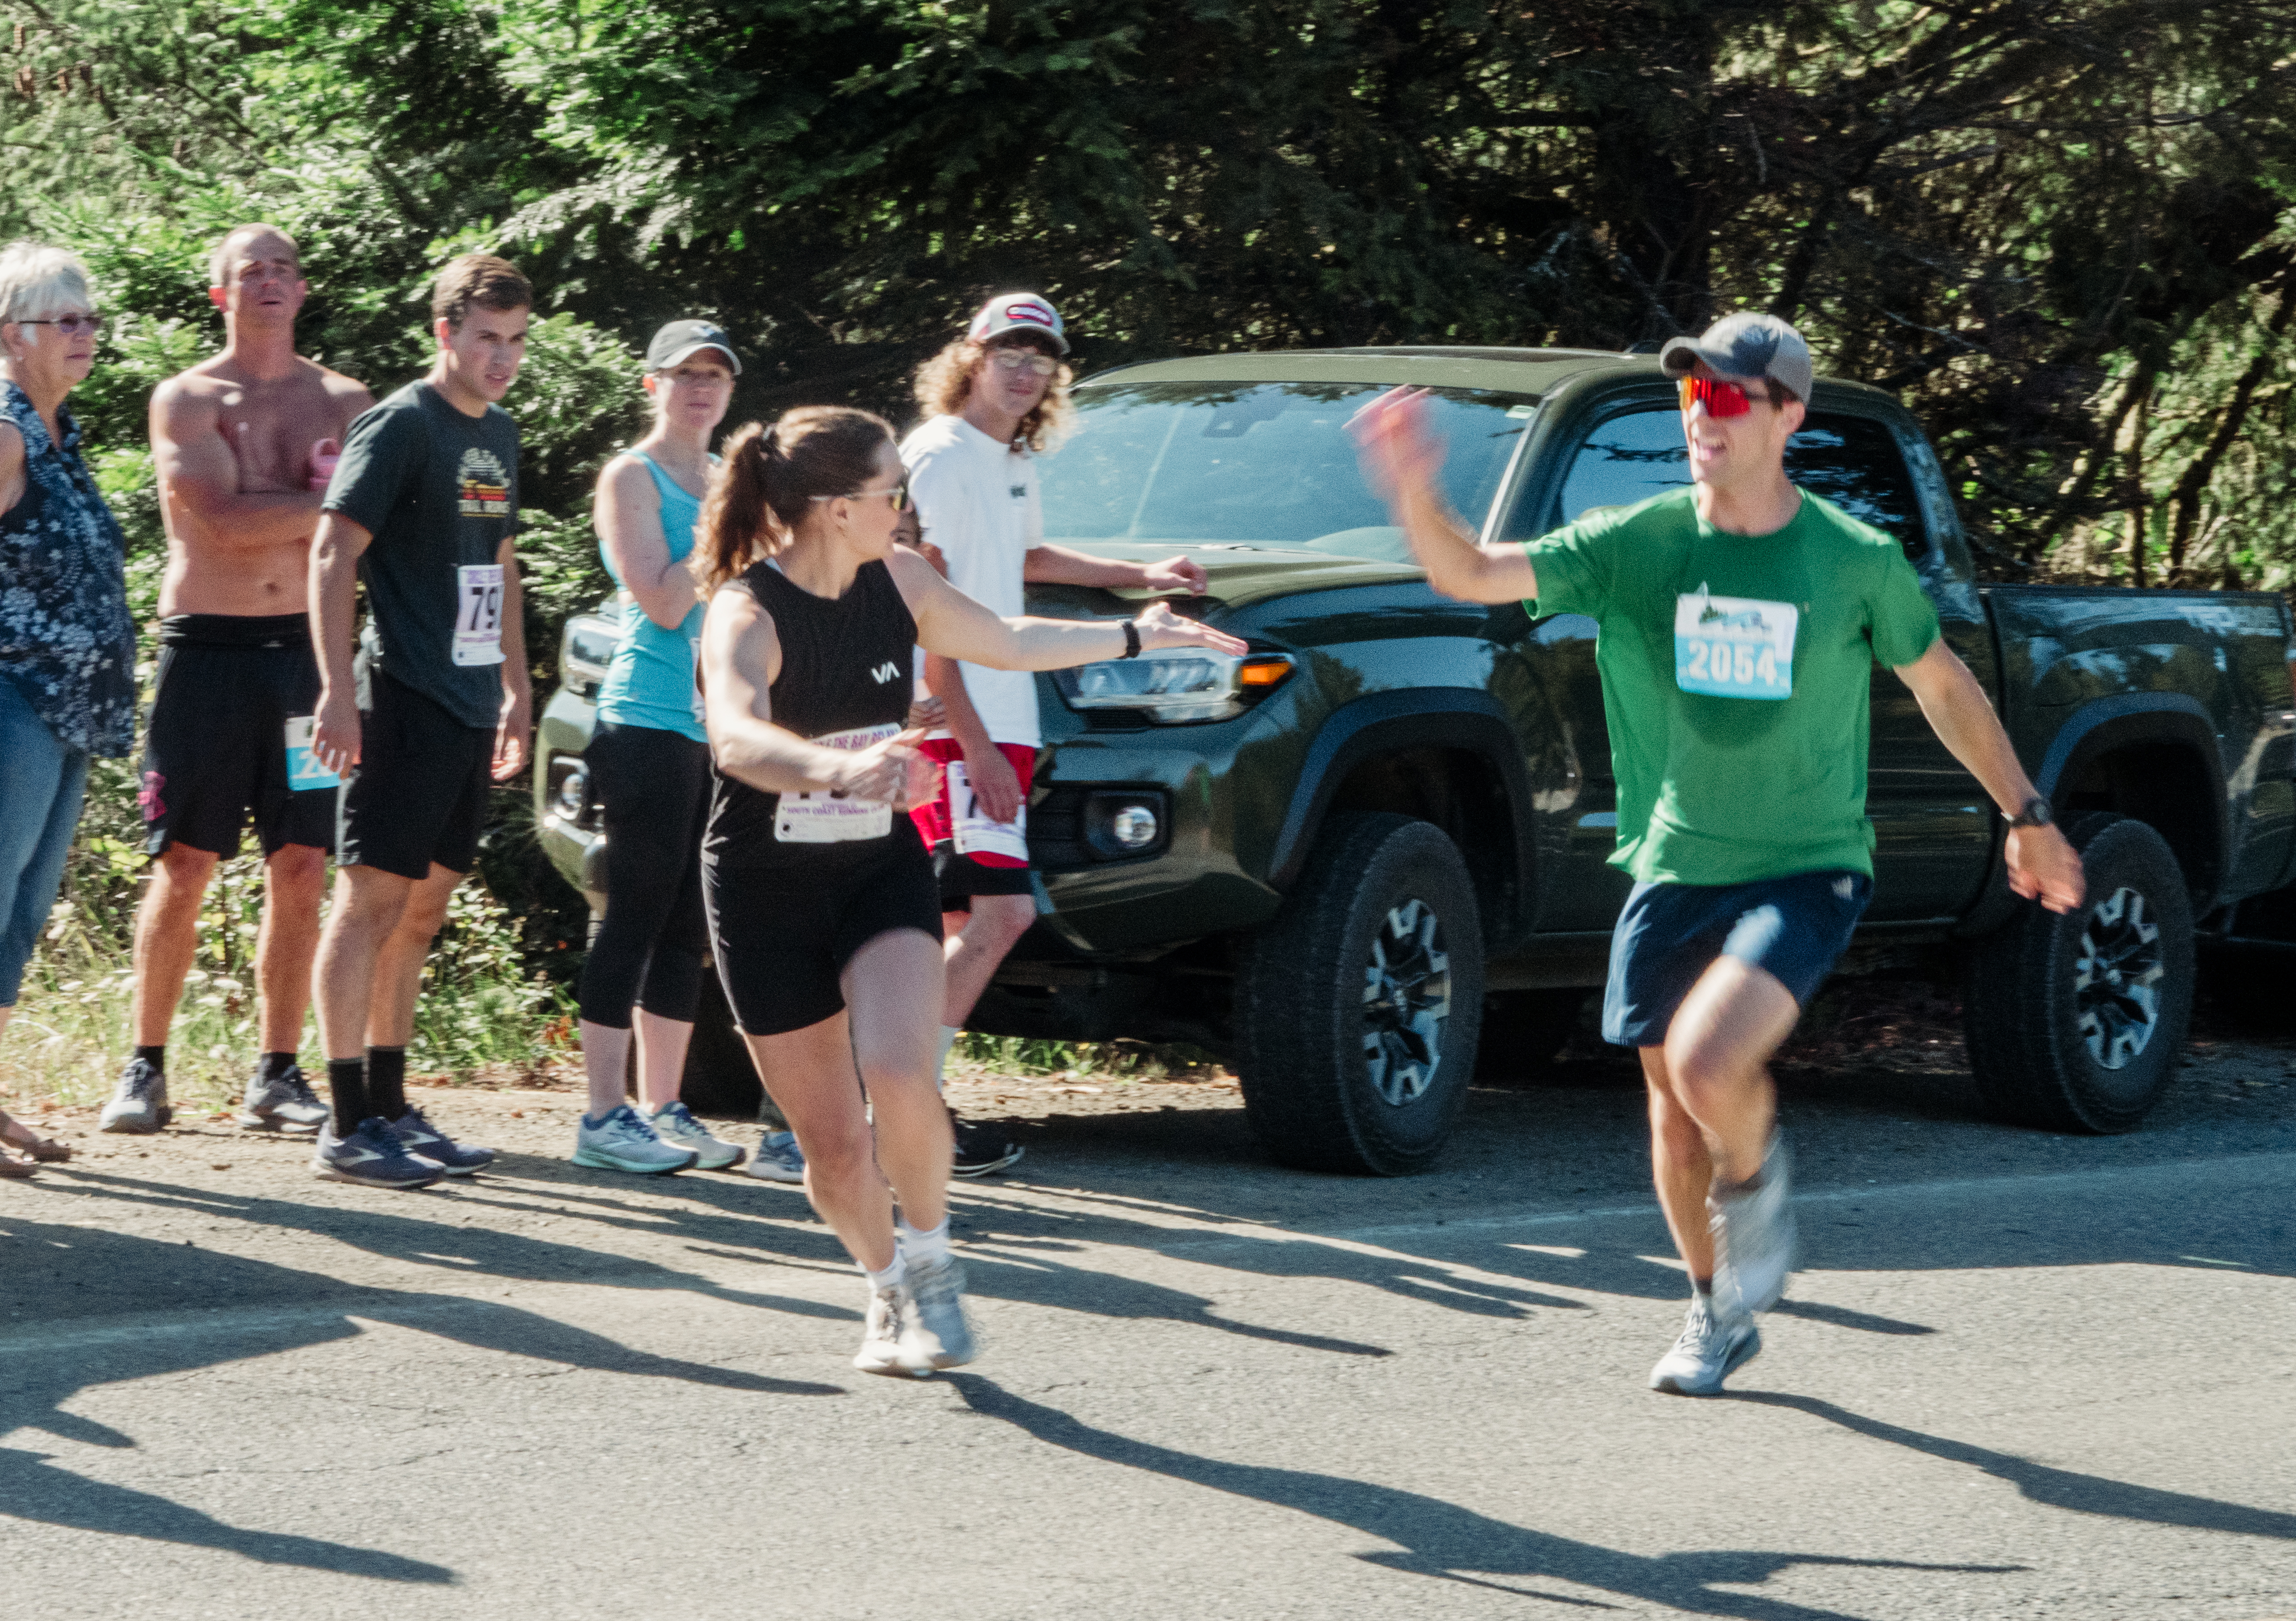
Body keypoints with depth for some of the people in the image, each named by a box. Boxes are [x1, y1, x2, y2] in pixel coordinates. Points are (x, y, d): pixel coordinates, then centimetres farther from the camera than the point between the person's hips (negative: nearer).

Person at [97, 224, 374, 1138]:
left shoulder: (345, 404, 12)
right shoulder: (186, 401, 2)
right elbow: (226, 520, -12)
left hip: (305, 647, 3)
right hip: (207, 647, -3)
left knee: (301, 870, 1)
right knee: (182, 867, -2)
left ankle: (278, 1076, 8)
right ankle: (146, 1070, 6)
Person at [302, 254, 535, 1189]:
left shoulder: (499, 435, 16)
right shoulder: (400, 426, -9)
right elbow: (333, 558, -13)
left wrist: (516, 690, 23)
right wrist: (338, 690, -19)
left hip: (469, 711, 8)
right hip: (404, 703, -8)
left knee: (422, 911, 11)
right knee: (372, 901, -7)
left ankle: (389, 1107, 17)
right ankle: (348, 1126, -6)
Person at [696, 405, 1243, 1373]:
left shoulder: (896, 582, 0)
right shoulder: (747, 613, -20)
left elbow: (1004, 642, 20)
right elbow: (737, 739, -42)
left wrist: (1137, 636, 25)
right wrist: (840, 768, -60)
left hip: (881, 872, 3)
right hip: (766, 893, -3)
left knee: (898, 1078, -24)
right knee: (834, 1148, 0)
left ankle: (930, 1267, 2)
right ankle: (891, 1292, 30)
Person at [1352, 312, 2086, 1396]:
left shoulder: (1857, 562, -7)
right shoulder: (1636, 545, -5)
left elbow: (1945, 687, 8)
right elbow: (1473, 576, -14)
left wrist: (2027, 818, 14)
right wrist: (1415, 493, -34)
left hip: (1804, 872, -3)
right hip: (1672, 869, 3)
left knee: (1711, 1062, -26)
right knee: (1674, 1106, 11)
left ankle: (1756, 1178, 9)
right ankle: (1718, 1313, 35)